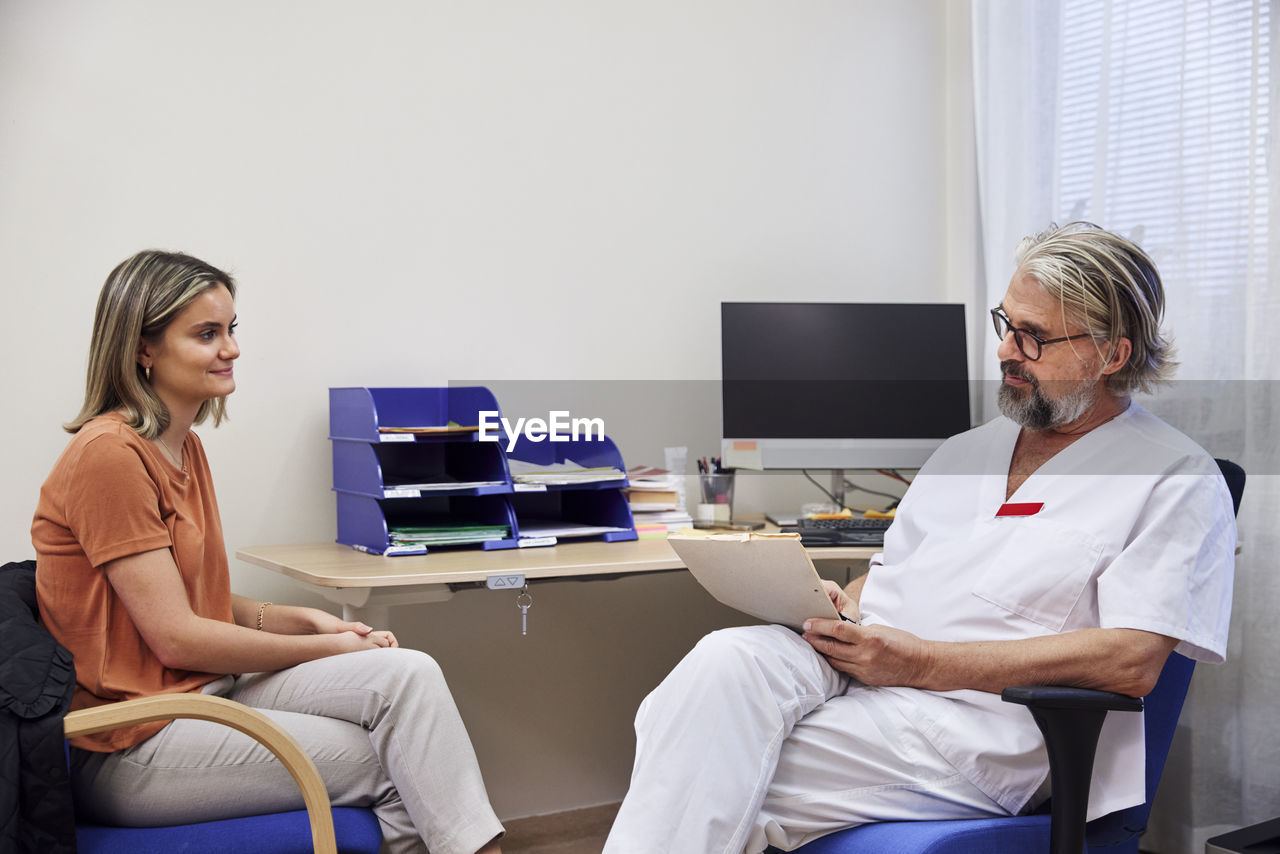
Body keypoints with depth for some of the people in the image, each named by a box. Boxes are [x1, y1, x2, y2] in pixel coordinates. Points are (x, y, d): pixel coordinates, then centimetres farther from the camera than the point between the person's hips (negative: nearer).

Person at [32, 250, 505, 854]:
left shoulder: (184, 447, 13)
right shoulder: (109, 453, -16)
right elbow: (176, 637, -18)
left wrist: (311, 620, -1)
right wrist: (324, 648, -10)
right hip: (131, 748, -8)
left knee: (408, 674, -12)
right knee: (393, 766, -14)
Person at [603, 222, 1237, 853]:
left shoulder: (1176, 479, 2)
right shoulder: (964, 451, 25)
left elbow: (1131, 661, -10)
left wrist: (922, 661, -15)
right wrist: (839, 607, 0)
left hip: (977, 717, -6)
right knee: (730, 658, -29)